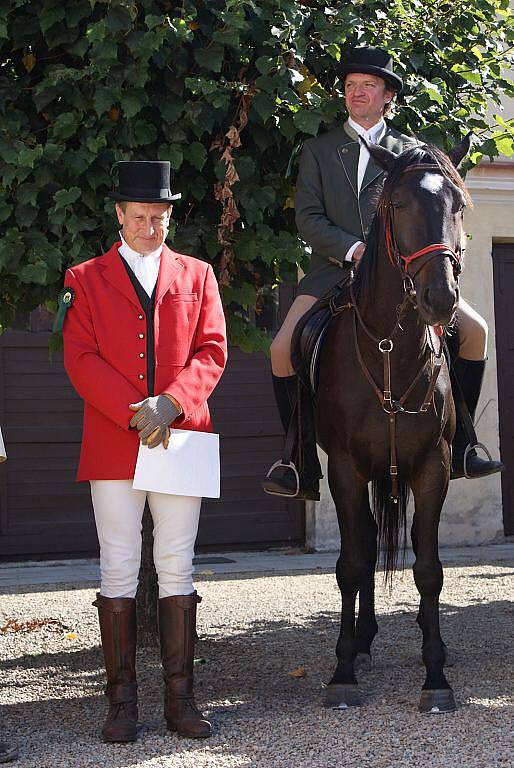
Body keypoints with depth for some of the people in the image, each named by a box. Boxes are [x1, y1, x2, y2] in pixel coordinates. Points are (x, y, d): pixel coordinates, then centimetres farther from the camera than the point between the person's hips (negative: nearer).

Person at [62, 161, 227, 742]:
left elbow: (212, 350, 4)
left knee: (176, 567, 3)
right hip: (112, 445, -1)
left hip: (181, 438, 1)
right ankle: (121, 700, 6)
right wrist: (136, 413, -13)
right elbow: (80, 359, -1)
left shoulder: (196, 275, 13)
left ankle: (180, 698, 8)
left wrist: (170, 402, -13)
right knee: (119, 569, 0)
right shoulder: (85, 279, 8)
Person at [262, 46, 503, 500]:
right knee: (283, 348, -22)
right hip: (335, 272, -1)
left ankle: (457, 446, 1)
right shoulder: (318, 150, 12)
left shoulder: (409, 152, 14)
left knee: (475, 330, -12)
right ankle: (302, 465, -11)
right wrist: (352, 249, -15)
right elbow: (308, 218, 2)